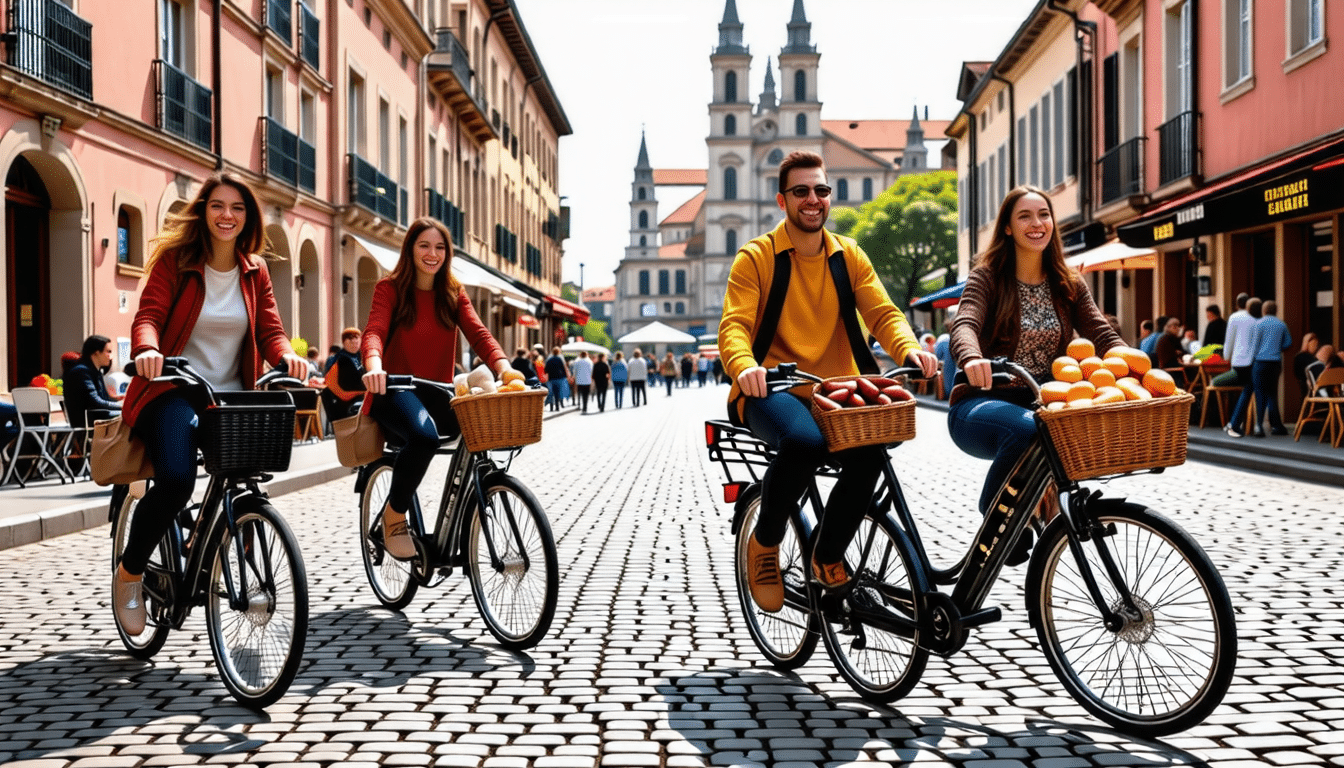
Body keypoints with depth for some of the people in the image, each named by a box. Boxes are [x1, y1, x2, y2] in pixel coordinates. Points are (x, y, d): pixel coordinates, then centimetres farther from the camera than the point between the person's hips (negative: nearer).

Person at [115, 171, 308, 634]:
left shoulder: (254, 270, 11)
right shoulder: (175, 257, 0)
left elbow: (269, 329, 4)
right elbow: (149, 314, -10)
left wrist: (286, 356, -19)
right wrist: (146, 349, -33)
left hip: (232, 395, 4)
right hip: (174, 391, -4)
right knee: (176, 479, -29)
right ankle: (130, 572, -1)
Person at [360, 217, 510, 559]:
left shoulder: (453, 293, 12)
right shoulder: (390, 288, 1)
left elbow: (478, 333, -3)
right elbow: (374, 331, -15)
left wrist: (504, 367, -24)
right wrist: (374, 365, -39)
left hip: (437, 392, 4)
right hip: (395, 390, -4)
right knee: (424, 433, -37)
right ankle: (394, 513, -14)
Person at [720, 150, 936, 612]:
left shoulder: (848, 256, 14)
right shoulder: (756, 257, 3)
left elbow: (882, 313, 4)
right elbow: (734, 325, -9)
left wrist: (909, 349, -19)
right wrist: (744, 365, -32)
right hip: (771, 390, -3)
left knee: (870, 447, -30)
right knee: (803, 440, -38)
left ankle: (828, 558, -2)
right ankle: (765, 543, -8)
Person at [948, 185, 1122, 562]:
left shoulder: (1069, 286, 12)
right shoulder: (987, 277, -2)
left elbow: (1102, 334, -1)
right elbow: (964, 324, -21)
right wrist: (972, 358, -45)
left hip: (1041, 403, 4)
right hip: (982, 404, -4)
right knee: (1025, 427, -39)